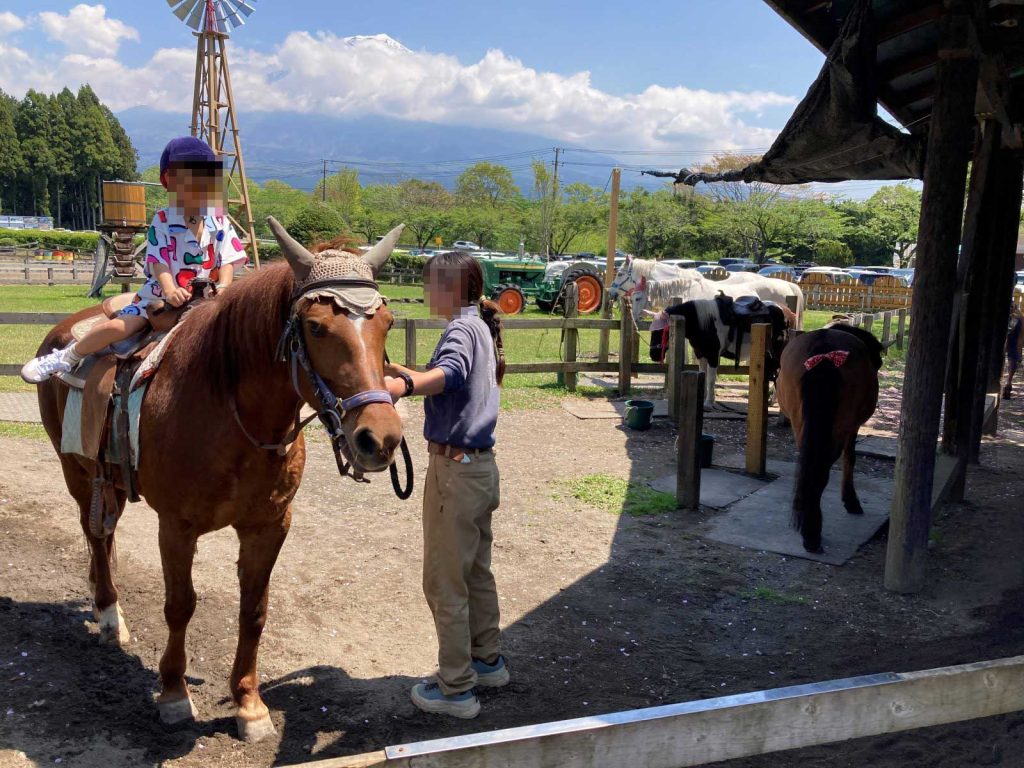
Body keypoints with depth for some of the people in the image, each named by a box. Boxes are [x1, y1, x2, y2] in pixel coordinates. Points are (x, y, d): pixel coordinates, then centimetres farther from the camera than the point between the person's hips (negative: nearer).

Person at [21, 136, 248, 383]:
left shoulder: (219, 220, 1)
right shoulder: (162, 221, -4)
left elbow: (228, 260, -4)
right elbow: (159, 261, -13)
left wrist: (223, 288, -23)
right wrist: (169, 289, -32)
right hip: (162, 295, -2)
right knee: (117, 327, -18)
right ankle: (67, 357, 4)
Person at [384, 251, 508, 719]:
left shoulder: (462, 329, -16)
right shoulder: (480, 328, 14)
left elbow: (448, 374, -39)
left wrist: (404, 385, -56)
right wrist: (401, 373, 29)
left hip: (454, 468, -10)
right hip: (480, 466, 10)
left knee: (445, 582, 1)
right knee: (476, 572, 22)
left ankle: (456, 688, 11)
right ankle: (487, 661, 36)